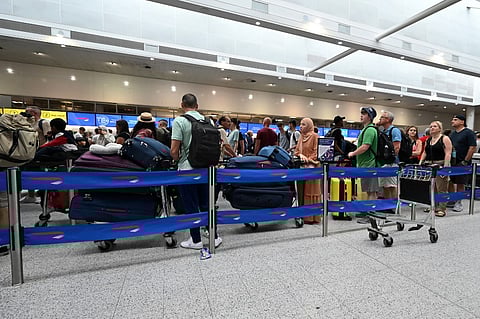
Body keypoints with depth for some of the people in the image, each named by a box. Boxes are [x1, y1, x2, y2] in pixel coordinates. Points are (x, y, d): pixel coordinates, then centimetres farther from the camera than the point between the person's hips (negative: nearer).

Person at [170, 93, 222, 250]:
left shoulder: (179, 121, -9)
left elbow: (174, 151, -14)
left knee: (191, 207, 8)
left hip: (187, 170, -4)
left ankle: (196, 240, 21)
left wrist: (178, 160, 7)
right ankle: (214, 237, 25)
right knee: (206, 205, 16)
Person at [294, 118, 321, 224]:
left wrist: (309, 159, -16)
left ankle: (312, 217, 6)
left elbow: (316, 152, -9)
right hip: (302, 167, 7)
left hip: (311, 167, -6)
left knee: (311, 191, -2)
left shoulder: (314, 136, -3)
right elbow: (296, 151, 15)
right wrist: (301, 155, -5)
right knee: (302, 191, 7)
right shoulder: (301, 137, 17)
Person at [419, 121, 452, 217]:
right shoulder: (428, 140, 13)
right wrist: (420, 163, 7)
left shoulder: (445, 139, -4)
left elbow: (448, 154, -11)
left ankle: (442, 209, 4)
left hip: (440, 166, -6)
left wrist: (445, 167, -18)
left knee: (441, 189, -2)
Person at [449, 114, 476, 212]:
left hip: (461, 163, -6)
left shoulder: (469, 133, -5)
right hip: (450, 162, 6)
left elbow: (472, 148, -11)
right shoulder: (452, 133, 15)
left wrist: (465, 161, -15)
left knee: (460, 183, -1)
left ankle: (459, 203, 6)